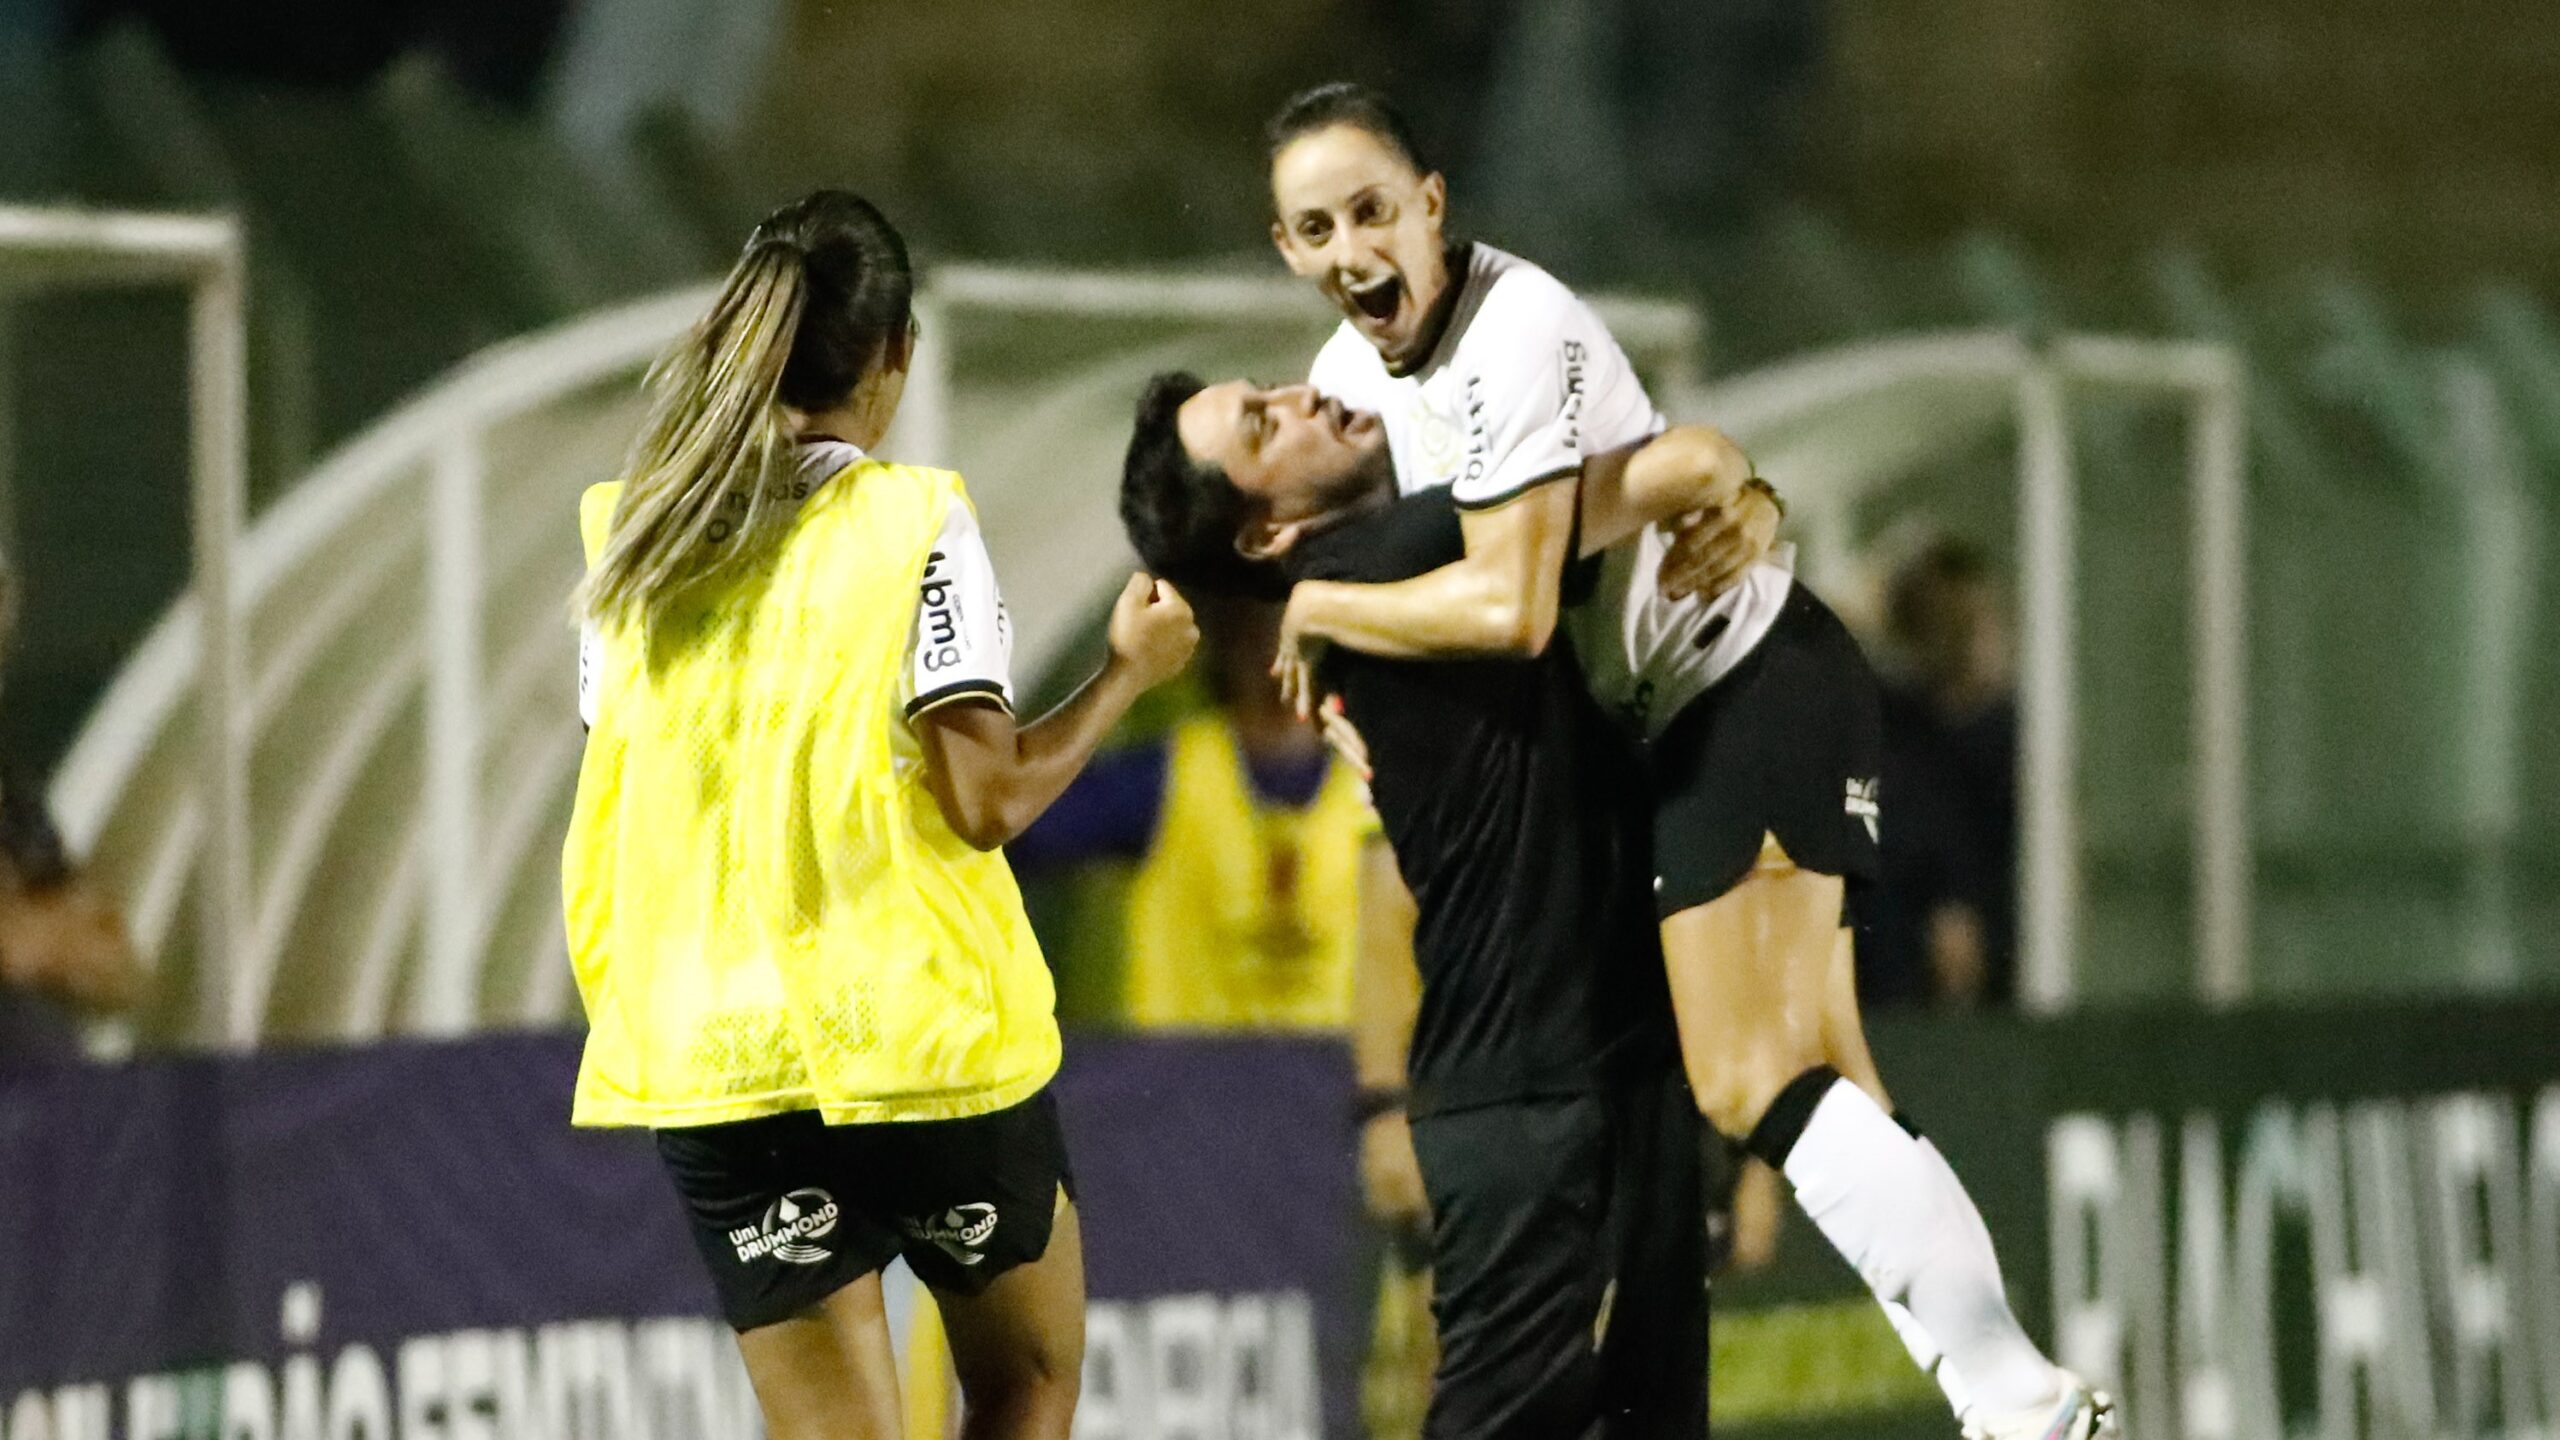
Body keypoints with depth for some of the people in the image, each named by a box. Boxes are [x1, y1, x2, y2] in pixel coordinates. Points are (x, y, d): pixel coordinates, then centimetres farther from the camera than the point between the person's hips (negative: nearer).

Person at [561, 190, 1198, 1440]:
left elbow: (617, 797, 11)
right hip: (921, 1036, -4)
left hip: (711, 1057, 4)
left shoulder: (628, 539, 6)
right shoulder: (915, 525, -8)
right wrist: (1125, 673, 1)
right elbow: (987, 798, -12)